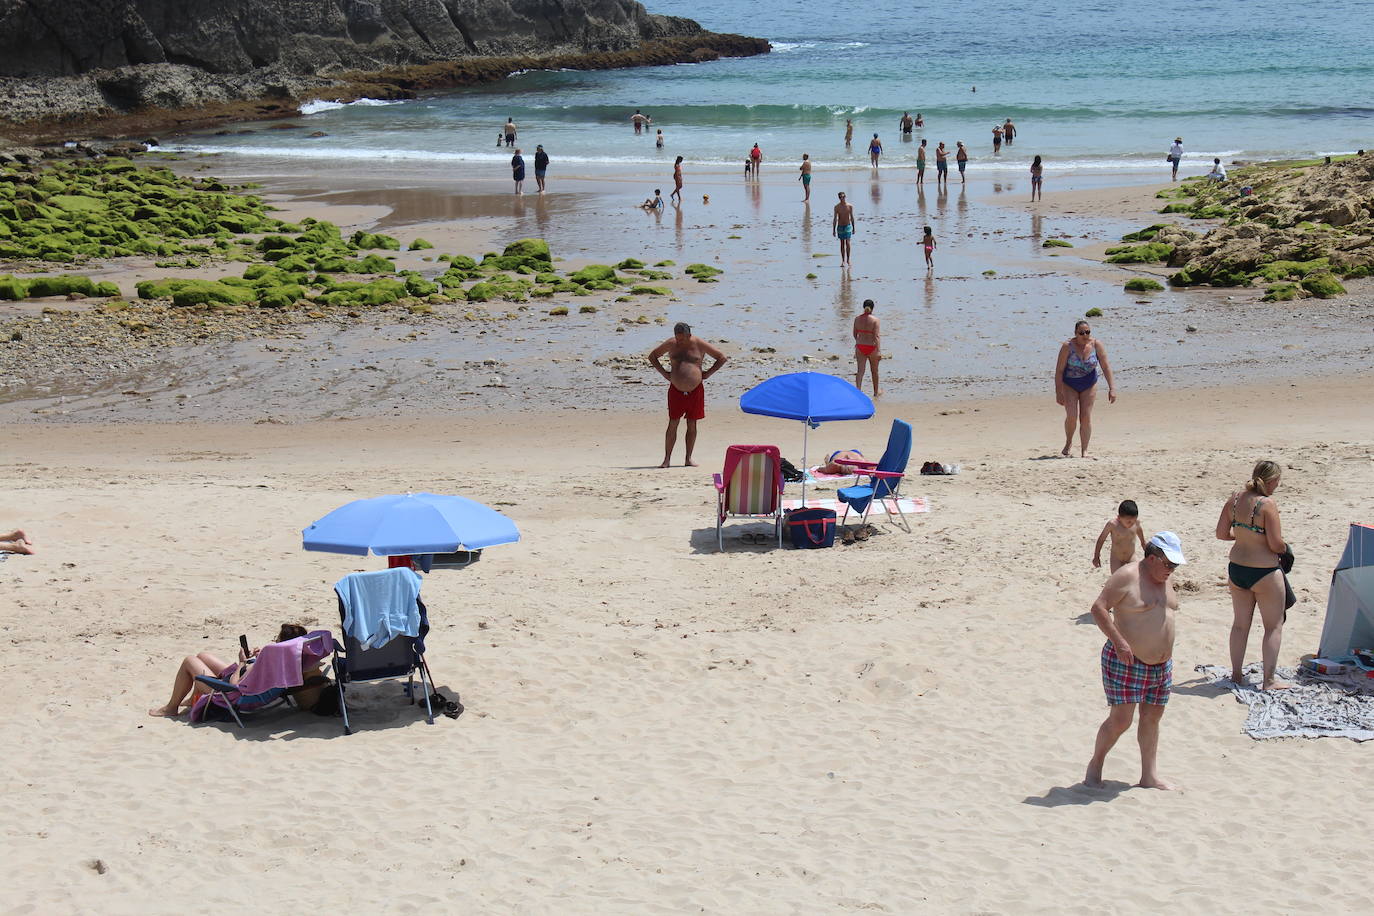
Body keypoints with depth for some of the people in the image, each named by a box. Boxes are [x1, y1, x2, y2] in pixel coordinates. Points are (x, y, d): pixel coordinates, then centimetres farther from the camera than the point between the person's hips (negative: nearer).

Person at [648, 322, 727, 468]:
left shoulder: (699, 344, -3)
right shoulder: (670, 344, 0)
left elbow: (722, 358, 6)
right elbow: (652, 356, 14)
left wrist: (707, 374, 0)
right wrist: (664, 373, 5)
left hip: (696, 390, 0)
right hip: (676, 389, 0)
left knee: (692, 424, 3)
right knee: (673, 424, -2)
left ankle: (688, 459, 10)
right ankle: (667, 459, 0)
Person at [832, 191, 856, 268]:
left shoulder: (850, 206, -4)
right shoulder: (837, 207, -2)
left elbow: (852, 217, 3)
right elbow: (835, 219, 1)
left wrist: (853, 228, 5)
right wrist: (833, 230, -1)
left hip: (848, 226, -1)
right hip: (840, 227, 1)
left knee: (847, 243, -11)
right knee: (842, 244, 7)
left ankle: (848, 260, -3)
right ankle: (843, 261, 12)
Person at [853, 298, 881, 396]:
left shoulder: (857, 318, -1)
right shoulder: (875, 320, -13)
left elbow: (855, 334, 8)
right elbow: (876, 336, -17)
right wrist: (879, 351, -17)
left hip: (860, 347, 2)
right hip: (872, 347, -2)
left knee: (860, 370, 3)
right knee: (874, 371, 16)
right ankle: (876, 392, 31)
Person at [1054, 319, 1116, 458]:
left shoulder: (1096, 345, -12)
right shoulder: (1068, 346, -18)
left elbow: (1106, 367, -10)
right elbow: (1059, 370, -16)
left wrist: (1112, 388, -17)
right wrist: (1058, 392, -19)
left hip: (1089, 385, 2)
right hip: (1069, 385, -2)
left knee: (1086, 417, -4)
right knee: (1072, 416, -13)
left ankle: (1084, 450, 0)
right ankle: (1068, 442, 14)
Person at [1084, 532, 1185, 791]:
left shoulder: (1164, 580, 10)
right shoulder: (1127, 577, -15)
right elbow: (1098, 608, -19)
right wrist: (1119, 641, -26)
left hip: (1161, 665, 8)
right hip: (1127, 663, -8)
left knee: (1152, 717, 10)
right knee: (1120, 719, -8)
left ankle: (1149, 776, 18)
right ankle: (1095, 765, 12)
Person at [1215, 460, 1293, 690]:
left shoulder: (1235, 499, 0)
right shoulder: (1267, 504, -20)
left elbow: (1221, 534, 6)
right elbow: (1276, 544, -20)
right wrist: (1284, 549, 2)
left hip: (1236, 568, 7)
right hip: (1264, 572, -7)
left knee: (1240, 623, 18)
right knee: (1274, 626, 7)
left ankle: (1236, 674, 25)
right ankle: (1268, 680, 7)